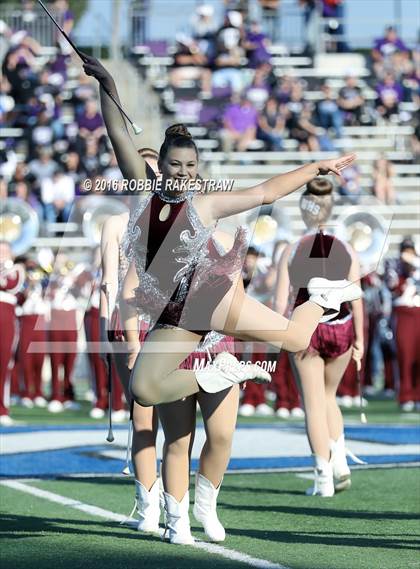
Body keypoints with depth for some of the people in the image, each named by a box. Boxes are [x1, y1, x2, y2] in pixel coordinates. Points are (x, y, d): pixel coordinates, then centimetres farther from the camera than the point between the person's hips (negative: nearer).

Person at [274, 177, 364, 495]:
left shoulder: (292, 250, -6)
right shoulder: (346, 250, -2)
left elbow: (282, 300, -7)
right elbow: (356, 299, -1)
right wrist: (359, 339, 7)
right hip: (340, 328, 2)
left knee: (314, 404, 5)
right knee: (328, 397, 22)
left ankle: (324, 478, 3)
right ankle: (339, 462, 9)